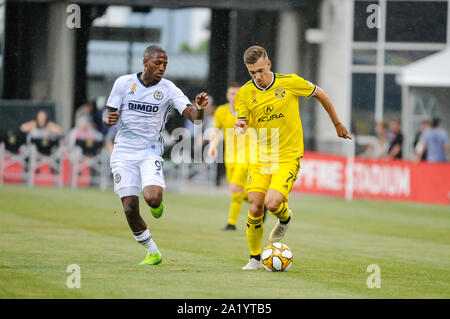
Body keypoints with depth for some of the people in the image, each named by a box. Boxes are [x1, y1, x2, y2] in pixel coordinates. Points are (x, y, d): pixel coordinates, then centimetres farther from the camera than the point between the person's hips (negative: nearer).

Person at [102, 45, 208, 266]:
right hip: (123, 151, 1)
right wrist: (109, 119, -18)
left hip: (150, 152, -1)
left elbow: (192, 115, -12)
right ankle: (153, 253, 14)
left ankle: (156, 204, 13)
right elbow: (108, 115, 6)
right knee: (130, 210, -5)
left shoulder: (168, 89, -3)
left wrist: (199, 108, -35)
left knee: (152, 198, -26)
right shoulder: (123, 83, 1)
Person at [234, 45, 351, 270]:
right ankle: (255, 258, 11)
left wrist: (337, 124, 16)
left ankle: (285, 218, 15)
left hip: (288, 157, -3)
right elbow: (241, 126, 1)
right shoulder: (245, 93, -2)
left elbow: (319, 94, 7)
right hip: (261, 158, 3)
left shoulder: (290, 82, -9)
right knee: (255, 208, -8)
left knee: (272, 203, -22)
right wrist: (240, 127, -25)